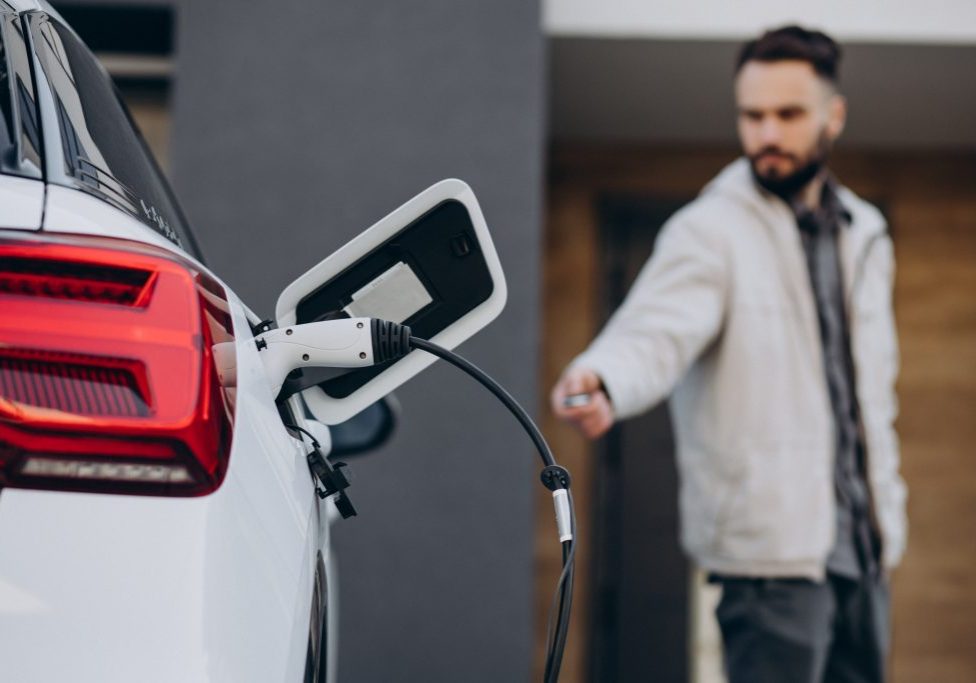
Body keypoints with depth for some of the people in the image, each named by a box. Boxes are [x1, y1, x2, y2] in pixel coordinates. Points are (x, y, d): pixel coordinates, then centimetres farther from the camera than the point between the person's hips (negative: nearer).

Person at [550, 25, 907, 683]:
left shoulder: (865, 236, 13)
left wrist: (885, 507, 16)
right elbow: (658, 330, -28)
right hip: (774, 549, -7)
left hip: (862, 550, 7)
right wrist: (605, 383, -49)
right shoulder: (710, 231, -9)